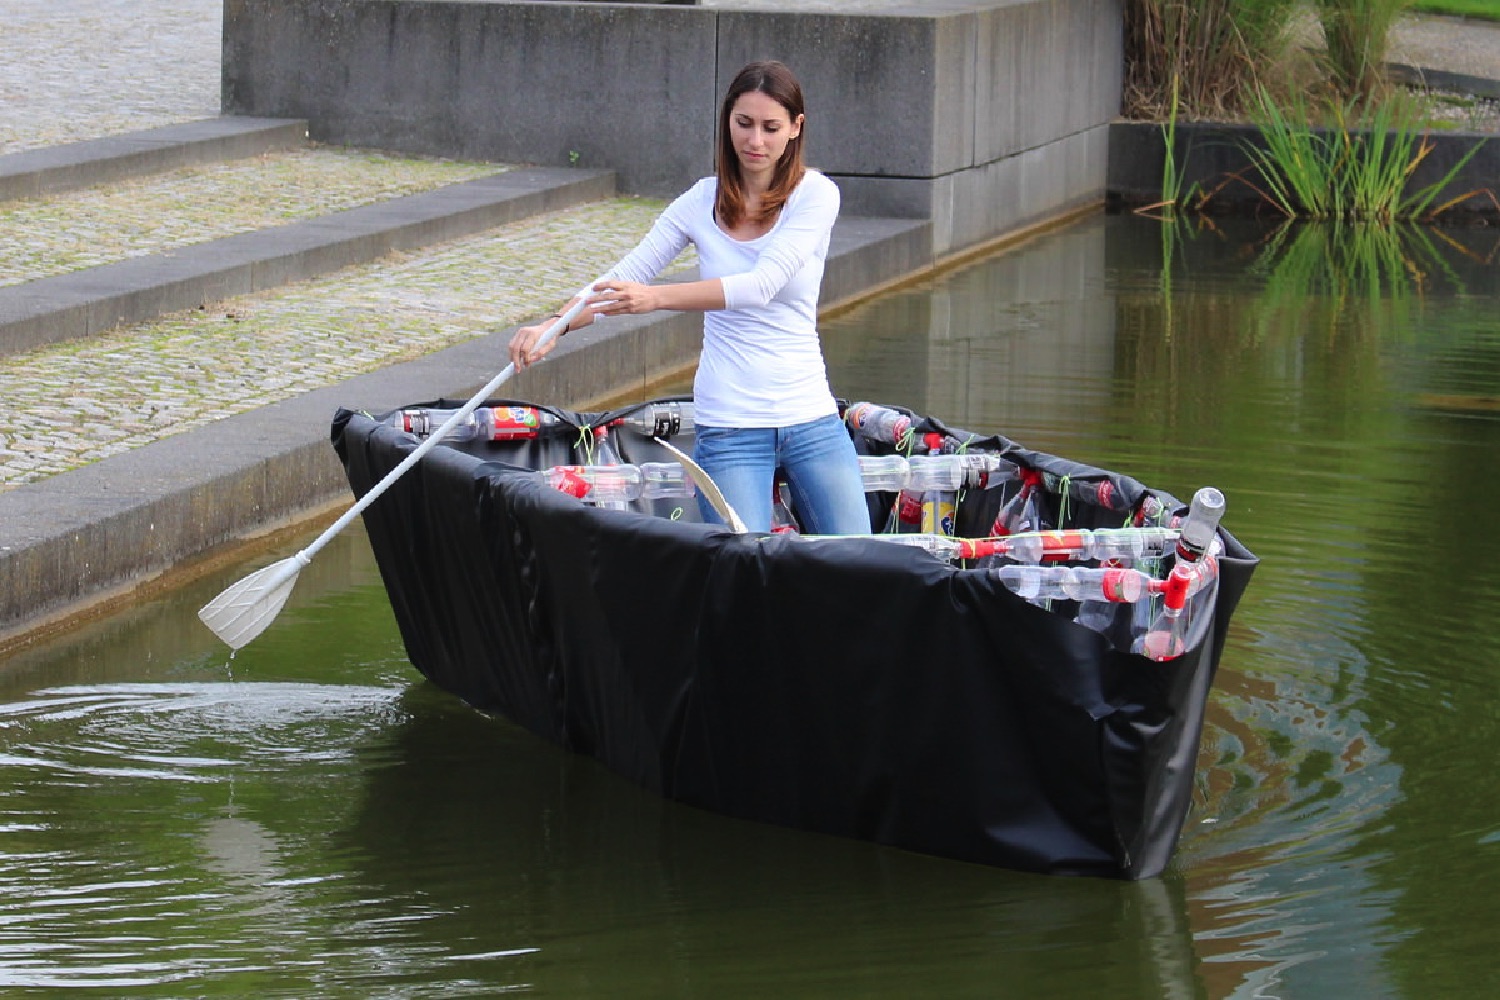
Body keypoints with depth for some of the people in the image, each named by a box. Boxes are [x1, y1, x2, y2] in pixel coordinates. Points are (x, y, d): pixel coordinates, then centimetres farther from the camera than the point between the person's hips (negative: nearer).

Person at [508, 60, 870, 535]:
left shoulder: (815, 194, -4)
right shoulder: (703, 201, 3)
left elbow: (763, 283, -19)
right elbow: (624, 279, 3)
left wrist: (656, 297, -31)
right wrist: (553, 325, -17)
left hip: (811, 419, 0)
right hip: (729, 426, 0)